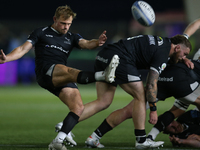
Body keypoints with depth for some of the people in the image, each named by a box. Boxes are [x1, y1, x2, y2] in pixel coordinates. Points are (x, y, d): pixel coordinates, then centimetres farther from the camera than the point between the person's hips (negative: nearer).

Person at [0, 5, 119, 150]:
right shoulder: (41, 33, 14)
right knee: (69, 71, -37)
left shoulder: (71, 37, 22)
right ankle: (103, 75, -64)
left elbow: (86, 44, 2)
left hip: (62, 79, 6)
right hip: (45, 72, -6)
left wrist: (97, 42, -23)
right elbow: (23, 49, 7)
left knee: (78, 107, -13)